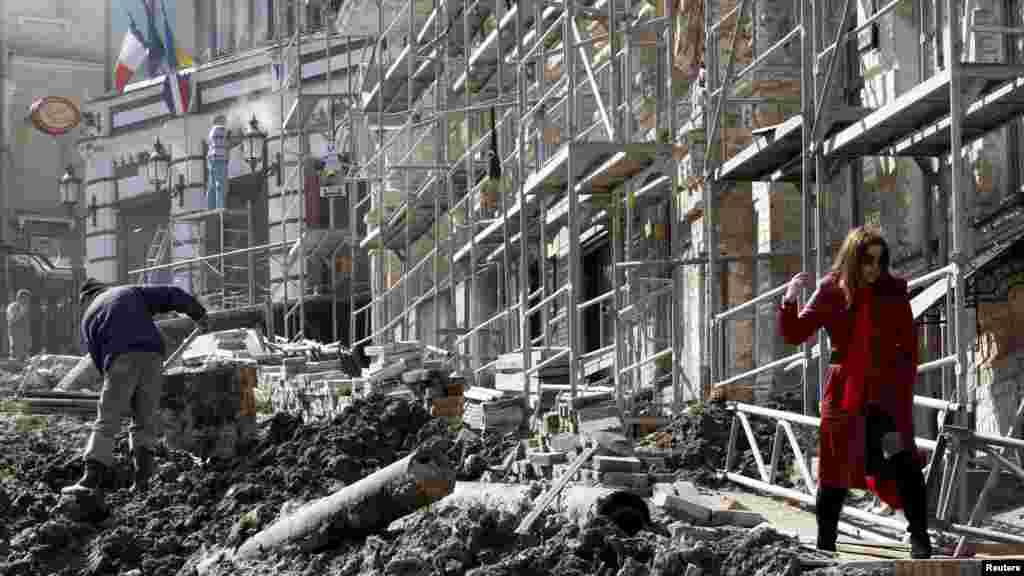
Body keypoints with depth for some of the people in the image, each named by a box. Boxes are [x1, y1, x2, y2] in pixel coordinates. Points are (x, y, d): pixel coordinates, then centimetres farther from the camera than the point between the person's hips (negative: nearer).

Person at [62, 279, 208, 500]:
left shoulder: (88, 318, 21)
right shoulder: (132, 292, 25)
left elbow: (98, 357, 17)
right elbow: (171, 295, 16)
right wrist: (198, 313, 25)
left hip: (121, 361, -2)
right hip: (152, 357, 2)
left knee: (106, 425, -2)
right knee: (145, 423, 10)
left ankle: (92, 480, -14)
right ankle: (141, 480, 2)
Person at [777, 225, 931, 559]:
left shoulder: (893, 293, 0)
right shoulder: (830, 293, 0)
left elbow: (909, 346, 5)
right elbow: (794, 335, 2)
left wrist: (905, 388, -2)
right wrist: (789, 301, -14)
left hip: (886, 389, -1)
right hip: (844, 391, 1)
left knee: (903, 462, -14)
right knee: (835, 468, 7)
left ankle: (919, 539, -12)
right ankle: (825, 544, 17)